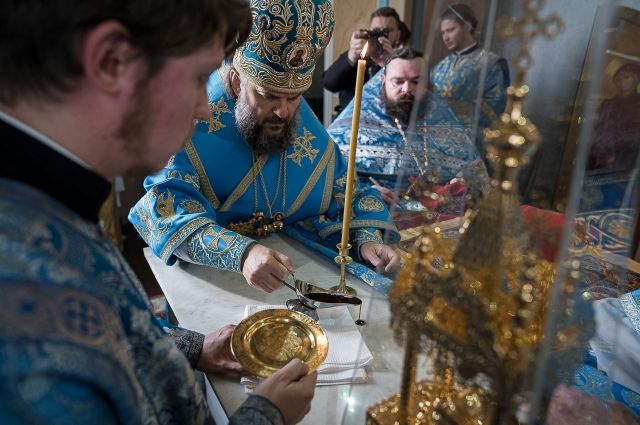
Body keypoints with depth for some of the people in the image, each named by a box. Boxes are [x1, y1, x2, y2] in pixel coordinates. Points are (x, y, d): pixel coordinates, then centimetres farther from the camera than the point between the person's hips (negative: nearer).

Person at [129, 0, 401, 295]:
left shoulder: (304, 121, 0)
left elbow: (342, 190, 7)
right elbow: (167, 208, -23)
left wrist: (366, 238, -13)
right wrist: (241, 254, -40)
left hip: (295, 263, 3)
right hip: (211, 275, -3)